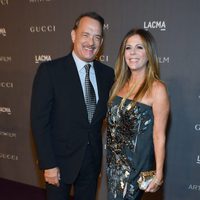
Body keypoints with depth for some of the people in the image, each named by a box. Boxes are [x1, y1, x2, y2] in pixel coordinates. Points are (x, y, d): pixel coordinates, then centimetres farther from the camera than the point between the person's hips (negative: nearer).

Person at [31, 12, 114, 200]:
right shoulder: (50, 70, -13)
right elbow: (39, 121, -14)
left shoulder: (107, 73, 0)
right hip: (60, 159, -4)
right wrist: (48, 164, -15)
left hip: (92, 158, 4)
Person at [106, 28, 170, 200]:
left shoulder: (156, 88, -16)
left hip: (136, 163, -6)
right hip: (114, 160, 6)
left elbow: (159, 136, -15)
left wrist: (159, 174, -12)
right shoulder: (121, 83, 3)